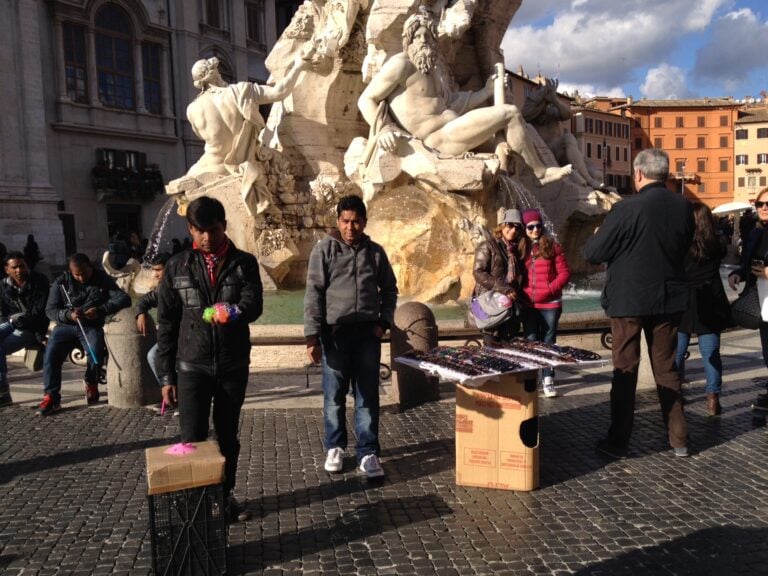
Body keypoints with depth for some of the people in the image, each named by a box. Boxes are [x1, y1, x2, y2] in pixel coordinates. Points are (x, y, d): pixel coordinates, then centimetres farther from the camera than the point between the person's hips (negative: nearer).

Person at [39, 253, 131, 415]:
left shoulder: (103, 280, 1)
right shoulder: (60, 282, 3)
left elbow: (124, 298, -9)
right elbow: (50, 309, 2)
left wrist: (101, 310, -24)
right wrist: (68, 315, -20)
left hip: (92, 326, -1)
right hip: (66, 325, 1)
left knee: (96, 354, -28)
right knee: (50, 354, -23)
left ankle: (91, 383, 4)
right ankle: (51, 396, -10)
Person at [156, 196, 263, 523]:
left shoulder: (244, 263, 0)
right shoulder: (177, 267, 1)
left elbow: (254, 304, -16)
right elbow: (166, 324, 2)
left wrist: (235, 312, -41)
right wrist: (166, 376, -1)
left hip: (233, 366, 1)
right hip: (192, 367, -1)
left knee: (228, 437, 13)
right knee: (192, 439, -2)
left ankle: (225, 496, 31)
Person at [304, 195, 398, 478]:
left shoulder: (375, 251, 7)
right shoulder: (324, 249, -3)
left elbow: (389, 289, 17)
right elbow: (313, 293, -6)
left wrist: (384, 321, 4)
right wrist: (312, 336, -12)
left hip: (367, 332, 2)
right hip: (335, 331, -2)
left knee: (368, 395, 5)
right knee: (334, 394, 8)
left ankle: (368, 453, 15)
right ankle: (335, 447, 26)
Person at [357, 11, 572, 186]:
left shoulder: (434, 73, 21)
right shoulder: (401, 64, -8)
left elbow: (453, 104, 25)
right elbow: (366, 100, -10)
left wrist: (486, 91, 23)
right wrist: (383, 129, -25)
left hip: (450, 132, 11)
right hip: (441, 137, -11)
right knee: (510, 113, -8)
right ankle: (541, 172, 4)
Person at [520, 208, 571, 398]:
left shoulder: (552, 246, -1)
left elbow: (564, 272, -2)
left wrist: (550, 289, -14)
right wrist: (521, 292, -3)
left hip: (550, 304, -2)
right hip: (528, 305, 2)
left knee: (548, 342, 4)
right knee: (531, 342, 7)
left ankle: (548, 380, 11)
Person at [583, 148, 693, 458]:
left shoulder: (627, 208, -19)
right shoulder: (683, 207, -2)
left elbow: (592, 253, -13)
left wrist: (598, 235, 7)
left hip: (628, 301, -4)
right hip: (669, 299, 5)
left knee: (625, 371, 6)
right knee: (667, 368, 16)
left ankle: (618, 441, 14)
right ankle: (679, 439, 23)